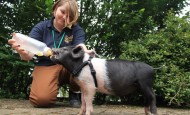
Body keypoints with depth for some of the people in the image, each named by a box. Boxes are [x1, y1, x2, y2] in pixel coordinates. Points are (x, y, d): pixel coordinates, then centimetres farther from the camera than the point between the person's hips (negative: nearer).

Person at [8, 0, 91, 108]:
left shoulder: (76, 29, 1)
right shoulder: (41, 27, -1)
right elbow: (29, 55, -8)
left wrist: (85, 52, -42)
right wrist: (23, 52, -35)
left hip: (70, 66, 2)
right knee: (42, 99, -30)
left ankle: (75, 92, -3)